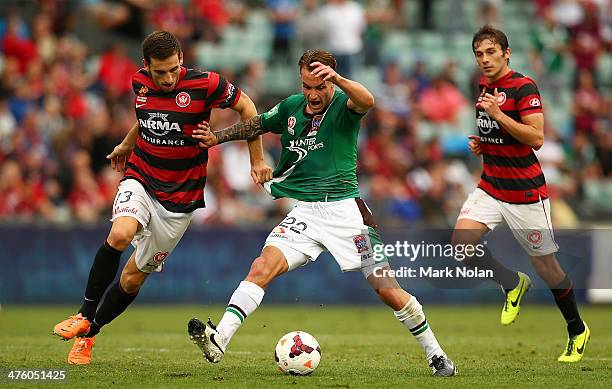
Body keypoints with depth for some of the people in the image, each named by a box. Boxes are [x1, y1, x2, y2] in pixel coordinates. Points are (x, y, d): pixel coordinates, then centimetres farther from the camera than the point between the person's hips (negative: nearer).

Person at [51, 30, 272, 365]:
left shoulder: (204, 84, -16)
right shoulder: (140, 82, -3)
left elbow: (246, 107, -1)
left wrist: (257, 161, 2)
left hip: (180, 196, -1)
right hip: (140, 179, 2)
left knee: (133, 278, 4)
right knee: (120, 234, -30)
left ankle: (88, 336, 24)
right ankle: (84, 316, -14)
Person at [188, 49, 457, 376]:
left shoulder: (343, 104, -7)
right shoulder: (291, 107, 8)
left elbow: (366, 101, -32)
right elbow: (258, 125, 28)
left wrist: (336, 78, -50)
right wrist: (216, 138, 16)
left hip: (343, 208, -4)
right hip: (305, 211, 4)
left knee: (388, 291, -5)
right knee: (263, 266, -19)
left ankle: (435, 354, 13)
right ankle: (218, 340, -28)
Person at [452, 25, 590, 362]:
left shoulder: (524, 87, -15)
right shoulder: (483, 87, 9)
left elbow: (537, 138, -23)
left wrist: (497, 114, -28)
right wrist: (480, 144, 6)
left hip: (525, 192, -7)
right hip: (490, 186, 7)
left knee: (545, 265, 1)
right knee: (461, 241, -16)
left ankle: (577, 330, 23)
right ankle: (513, 284, 10)